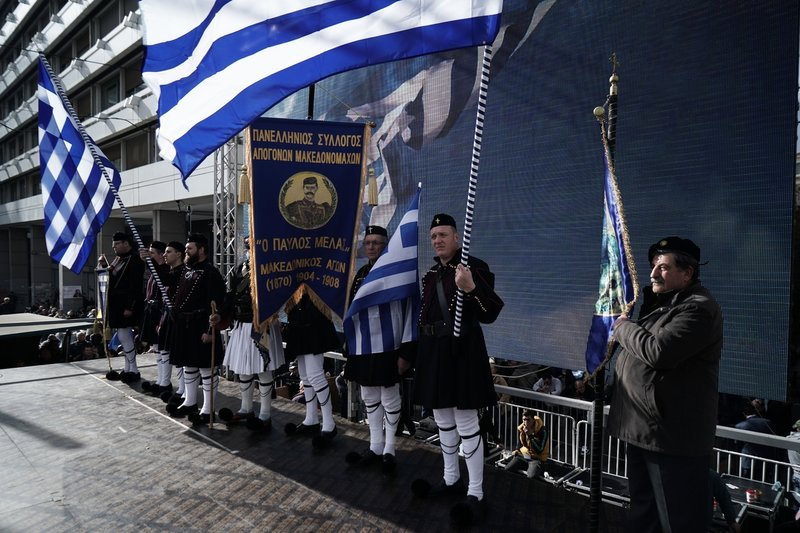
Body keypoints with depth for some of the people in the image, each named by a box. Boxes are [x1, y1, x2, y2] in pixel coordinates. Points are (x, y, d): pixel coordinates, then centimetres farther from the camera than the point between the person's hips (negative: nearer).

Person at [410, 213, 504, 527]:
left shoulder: (474, 267, -10)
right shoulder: (430, 275, 12)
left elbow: (491, 314, -17)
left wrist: (470, 288, -33)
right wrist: (414, 353, 19)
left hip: (462, 351, -8)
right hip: (434, 352, 8)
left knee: (466, 423, -3)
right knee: (442, 418, 16)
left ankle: (476, 494, 9)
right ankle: (451, 480, 32)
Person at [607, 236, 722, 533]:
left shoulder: (698, 308, -17)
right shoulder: (658, 301, 14)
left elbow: (657, 352, -28)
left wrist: (622, 326, -13)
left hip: (672, 434, -10)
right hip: (643, 428, 10)